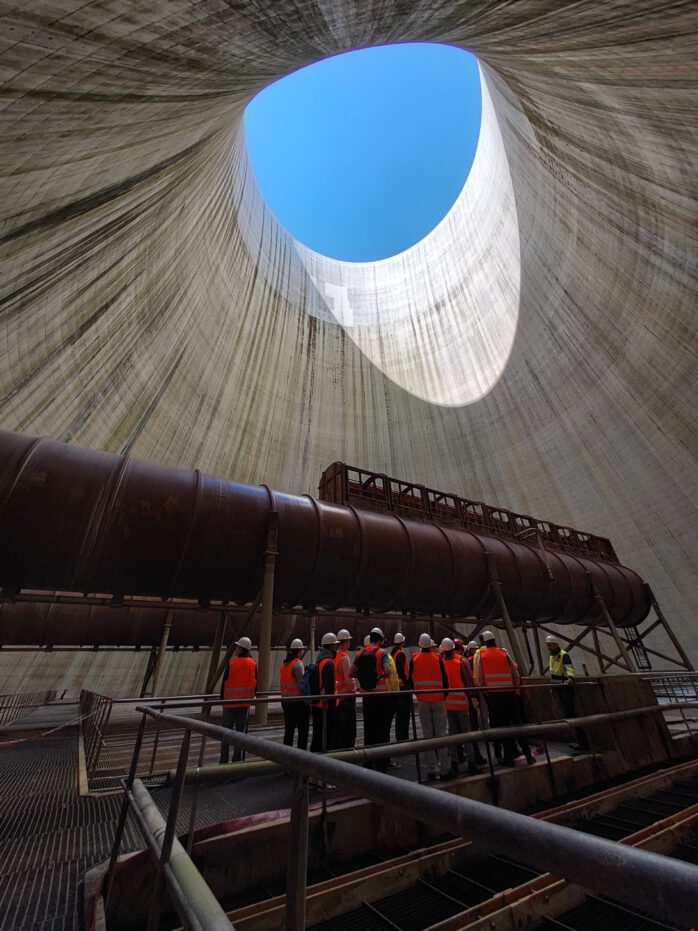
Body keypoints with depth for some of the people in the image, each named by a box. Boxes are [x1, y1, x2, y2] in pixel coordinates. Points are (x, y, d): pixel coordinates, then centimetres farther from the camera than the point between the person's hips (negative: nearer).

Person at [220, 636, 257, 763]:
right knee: (241, 732, 8)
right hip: (244, 703, 1)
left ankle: (223, 761, 21)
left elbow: (224, 682, -5)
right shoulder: (252, 664, -3)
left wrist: (222, 698, 9)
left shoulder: (231, 663, -10)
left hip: (229, 702, -1)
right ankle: (237, 761, 10)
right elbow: (255, 683, 2)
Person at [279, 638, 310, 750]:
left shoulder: (284, 664, 9)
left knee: (289, 729, 16)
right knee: (303, 730, 3)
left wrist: (284, 695, 20)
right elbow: (302, 683, -19)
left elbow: (281, 684, 14)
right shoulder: (298, 664, -15)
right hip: (298, 701, -8)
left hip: (285, 701, 8)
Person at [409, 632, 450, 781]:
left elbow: (411, 680, -1)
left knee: (427, 734, 8)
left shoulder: (414, 659, -4)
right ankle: (444, 769, 12)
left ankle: (432, 770, 11)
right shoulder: (437, 659, -9)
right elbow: (445, 680, -5)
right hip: (439, 701, -1)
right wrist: (444, 696, 10)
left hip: (422, 701, 1)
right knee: (441, 733, 8)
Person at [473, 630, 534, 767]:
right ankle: (527, 754, 17)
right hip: (509, 693, 2)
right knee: (517, 723, 14)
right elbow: (515, 673, 5)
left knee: (501, 726, 8)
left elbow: (478, 677, -4)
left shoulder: (479, 655, -1)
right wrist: (516, 687, 17)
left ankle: (509, 756, 14)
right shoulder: (504, 653, 3)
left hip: (493, 695, -1)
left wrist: (484, 690, 8)